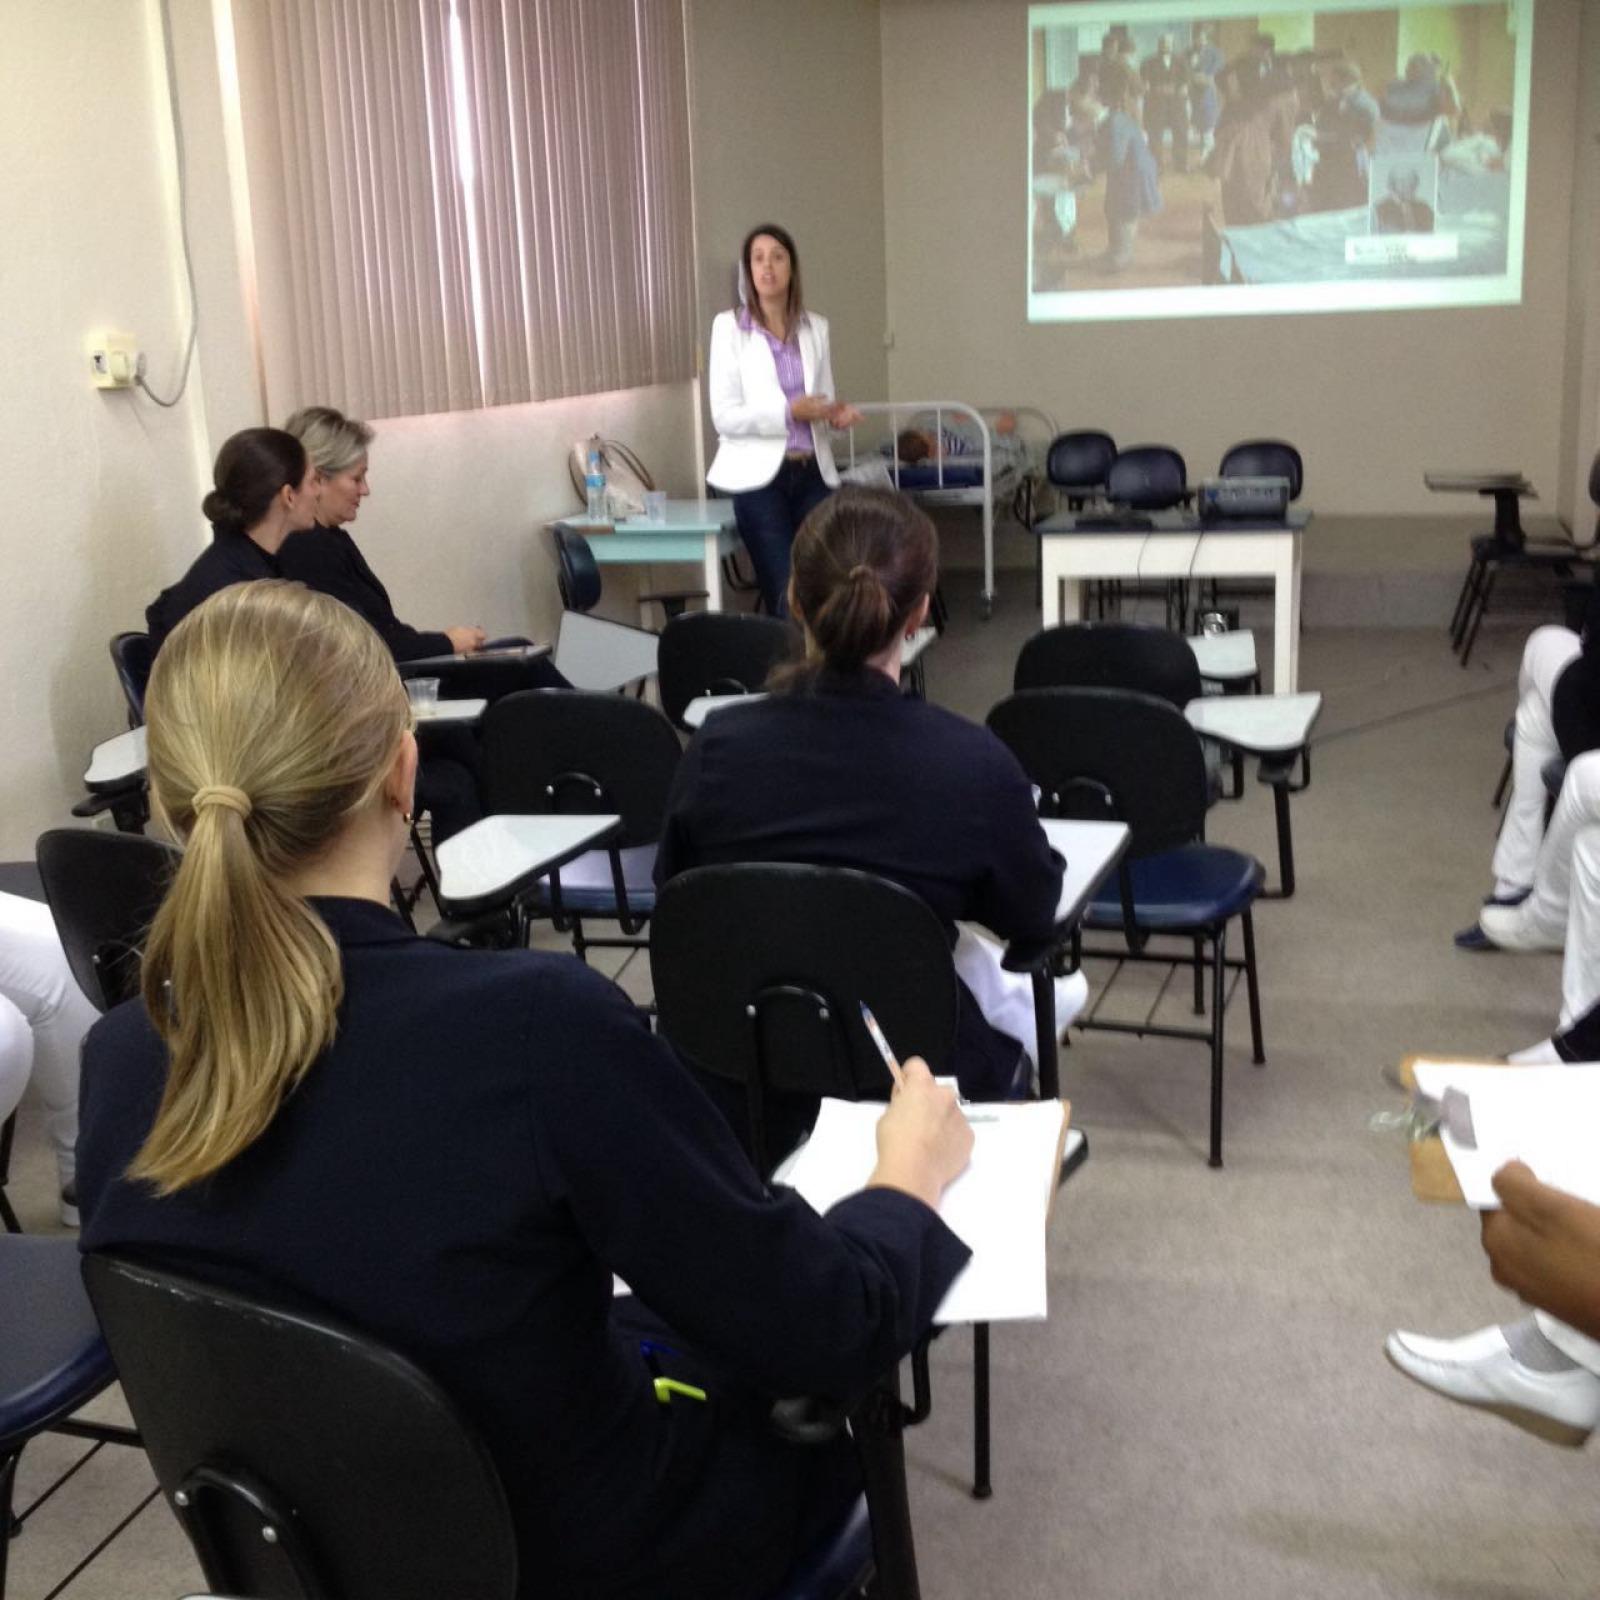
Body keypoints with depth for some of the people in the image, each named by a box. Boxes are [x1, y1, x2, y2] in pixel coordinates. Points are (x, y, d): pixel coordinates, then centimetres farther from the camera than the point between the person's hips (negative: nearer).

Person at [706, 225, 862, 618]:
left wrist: (836, 415, -6)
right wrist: (789, 412, -18)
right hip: (760, 476, -4)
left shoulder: (816, 327, 11)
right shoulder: (729, 327, -1)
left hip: (813, 473, 4)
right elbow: (724, 416, -8)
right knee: (785, 598, -5)